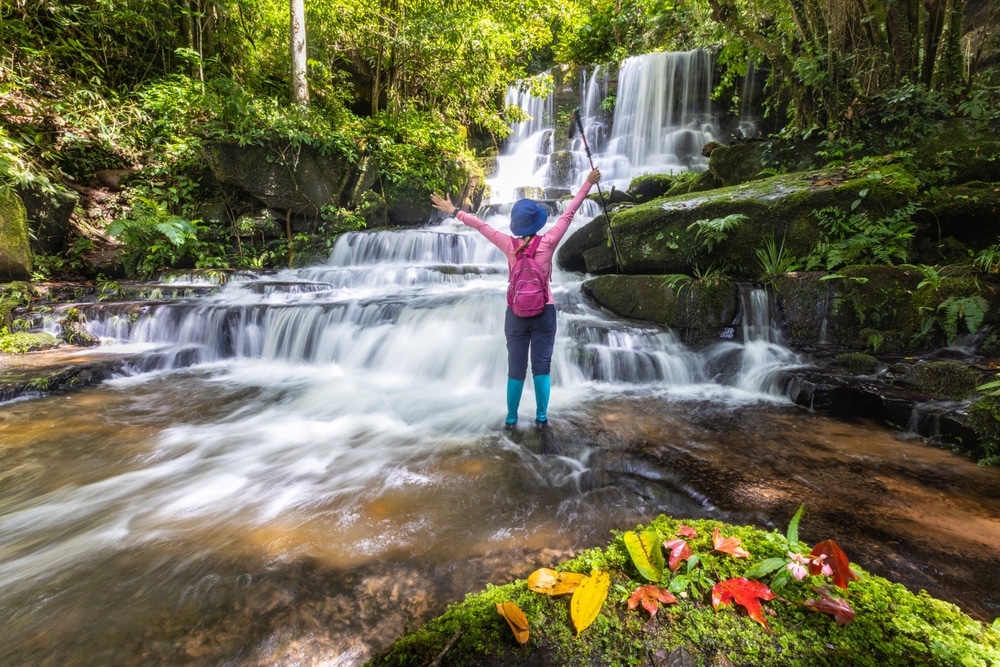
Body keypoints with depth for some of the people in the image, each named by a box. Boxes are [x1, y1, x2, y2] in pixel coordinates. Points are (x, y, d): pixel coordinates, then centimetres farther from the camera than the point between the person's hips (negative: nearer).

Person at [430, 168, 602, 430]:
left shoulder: (509, 245, -5)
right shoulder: (548, 242, -7)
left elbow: (481, 225, 4)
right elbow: (568, 214, 0)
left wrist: (454, 211, 14)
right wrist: (587, 184, 10)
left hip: (516, 313, 1)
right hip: (544, 312, -1)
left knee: (515, 369, 9)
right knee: (541, 367, 7)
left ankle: (511, 419, 18)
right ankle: (541, 418, 13)